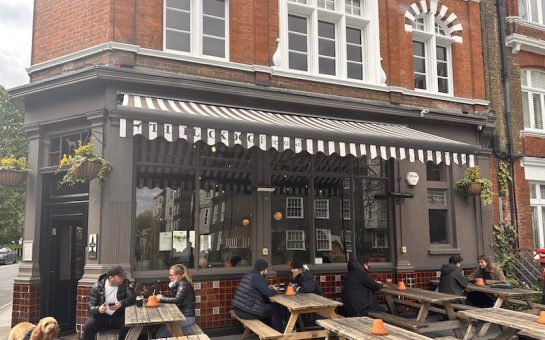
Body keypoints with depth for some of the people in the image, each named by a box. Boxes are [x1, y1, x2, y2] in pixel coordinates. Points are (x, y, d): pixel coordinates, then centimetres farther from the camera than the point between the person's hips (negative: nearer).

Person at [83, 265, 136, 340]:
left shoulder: (125, 282, -5)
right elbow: (91, 307, -8)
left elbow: (132, 297, -13)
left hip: (119, 316, 0)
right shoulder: (97, 287, -8)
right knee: (88, 327, -27)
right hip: (101, 317, 0)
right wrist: (98, 309, -32)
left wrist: (121, 303, -33)